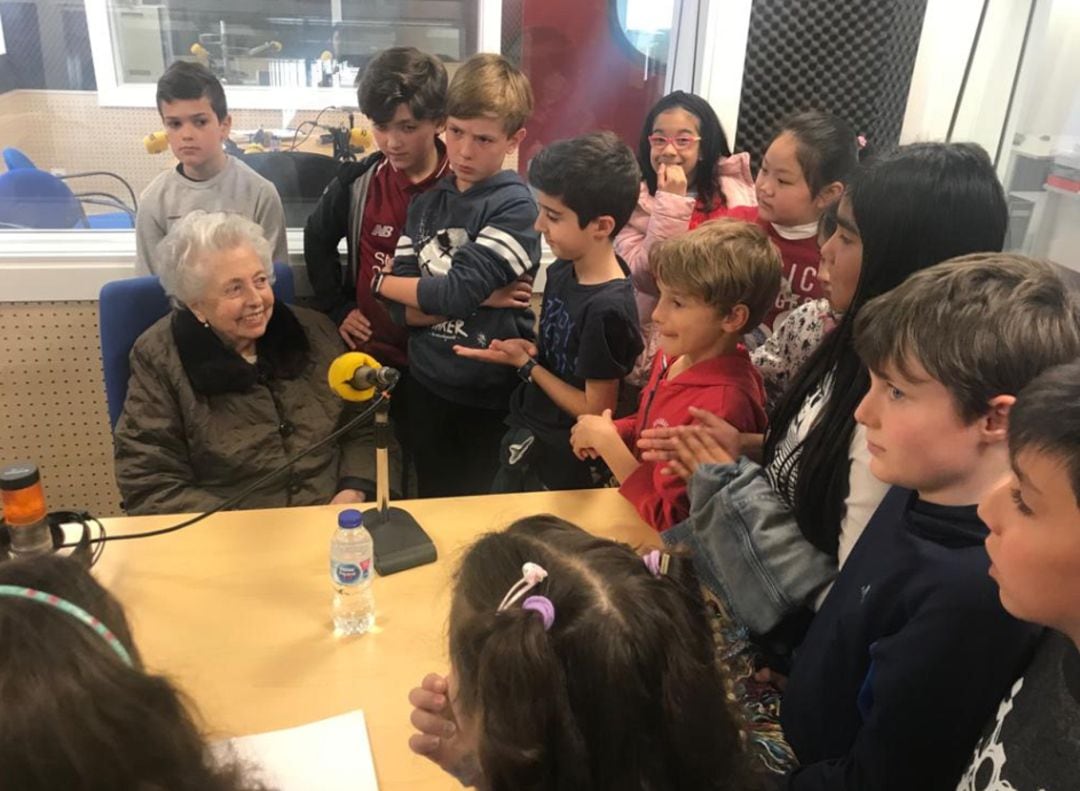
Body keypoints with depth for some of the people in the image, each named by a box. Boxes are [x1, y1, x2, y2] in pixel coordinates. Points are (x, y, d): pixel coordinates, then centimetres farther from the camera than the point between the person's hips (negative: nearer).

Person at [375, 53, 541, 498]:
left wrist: (379, 281, -6)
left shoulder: (515, 207, -14)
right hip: (425, 387, 5)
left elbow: (452, 293, -22)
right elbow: (404, 311, -4)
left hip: (490, 394, -5)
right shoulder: (426, 204, 3)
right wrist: (481, 296, -19)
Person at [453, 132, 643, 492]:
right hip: (526, 439, 8)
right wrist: (530, 350, -10)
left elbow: (595, 411, -20)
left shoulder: (608, 309, -28)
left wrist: (525, 364, -15)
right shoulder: (562, 271, -3)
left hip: (562, 469, -8)